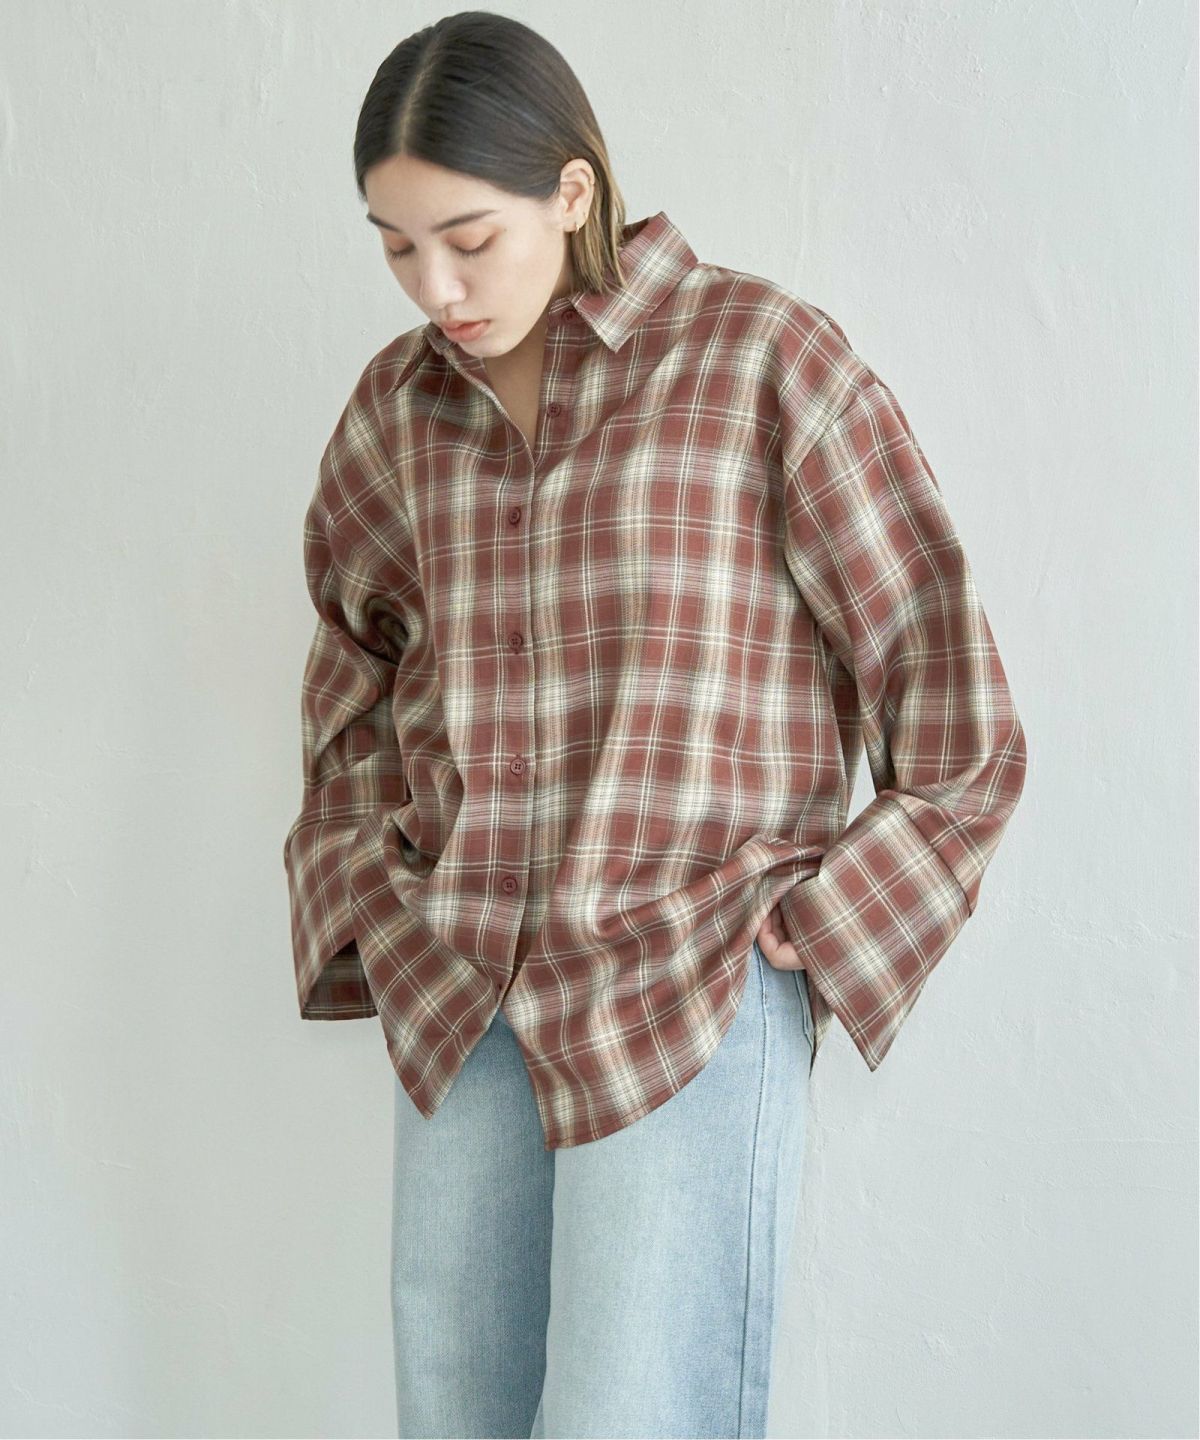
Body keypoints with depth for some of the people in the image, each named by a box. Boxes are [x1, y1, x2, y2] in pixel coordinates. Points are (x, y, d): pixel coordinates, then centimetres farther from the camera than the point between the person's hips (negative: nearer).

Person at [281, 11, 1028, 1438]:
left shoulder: (767, 358, -9)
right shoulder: (403, 401, 6)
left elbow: (953, 712, -5)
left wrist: (818, 929, -5)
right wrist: (371, 894, 15)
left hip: (690, 994, -5)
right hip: (459, 997, 5)